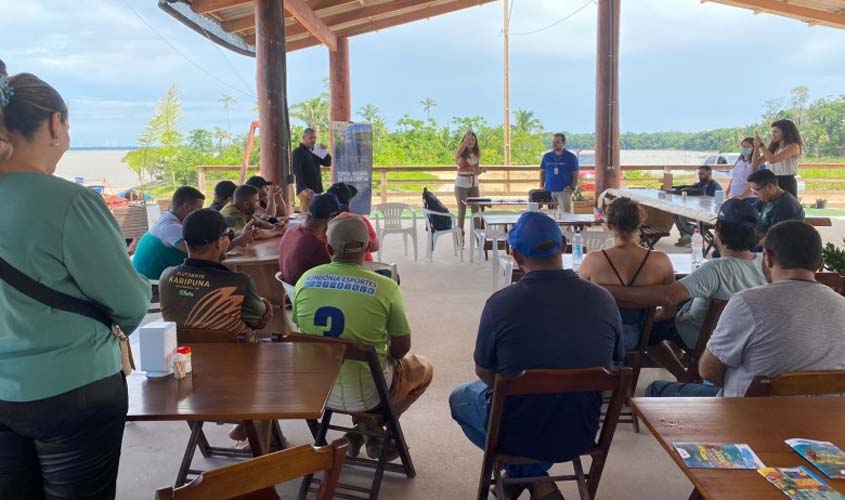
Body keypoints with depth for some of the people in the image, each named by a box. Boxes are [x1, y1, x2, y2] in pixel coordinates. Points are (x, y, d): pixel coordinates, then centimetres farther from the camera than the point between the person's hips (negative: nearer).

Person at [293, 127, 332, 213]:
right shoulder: (298, 152, -3)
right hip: (306, 190, -7)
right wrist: (303, 188, -25)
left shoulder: (314, 152, 20)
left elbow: (328, 163, 18)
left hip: (317, 190, 7)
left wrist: (324, 151, 1)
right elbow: (297, 171, -14)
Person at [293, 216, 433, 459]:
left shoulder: (305, 280, -6)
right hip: (365, 393, -4)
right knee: (424, 368, 23)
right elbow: (401, 347, -5)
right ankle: (372, 426, 14)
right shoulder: (385, 287, -16)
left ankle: (361, 426, 22)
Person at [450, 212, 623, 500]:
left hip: (519, 435, -3)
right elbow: (613, 366, 4)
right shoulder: (603, 300, -12)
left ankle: (523, 475, 20)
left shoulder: (500, 303, -21)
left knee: (460, 398, 27)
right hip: (582, 433, 3)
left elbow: (484, 373, -6)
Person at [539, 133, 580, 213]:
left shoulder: (571, 156, 1)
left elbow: (575, 174, 1)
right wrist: (541, 186, 5)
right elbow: (542, 171, 16)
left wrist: (572, 188, -10)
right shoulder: (546, 156, 10)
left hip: (564, 191, -3)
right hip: (548, 191, 3)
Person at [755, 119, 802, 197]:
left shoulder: (793, 146, -8)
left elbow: (772, 159, -22)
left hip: (787, 184, -7)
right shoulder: (774, 148, 14)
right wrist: (756, 147, 1)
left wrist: (761, 144, -12)